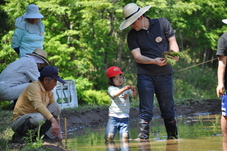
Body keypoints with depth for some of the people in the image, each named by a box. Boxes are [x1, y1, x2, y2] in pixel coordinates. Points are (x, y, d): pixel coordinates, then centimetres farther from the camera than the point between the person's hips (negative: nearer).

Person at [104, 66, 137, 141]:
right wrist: (124, 89, -33)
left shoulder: (126, 88, 12)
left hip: (124, 116, 2)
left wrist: (134, 90, -22)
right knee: (109, 136, -9)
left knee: (125, 136, -12)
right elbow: (115, 94, -19)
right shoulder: (111, 88, 1)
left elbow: (134, 95, 1)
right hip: (114, 116, -2)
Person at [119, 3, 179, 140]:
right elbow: (137, 56, -9)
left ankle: (173, 137, 19)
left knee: (168, 109, 8)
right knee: (146, 111, -7)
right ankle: (143, 138, -7)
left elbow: (173, 42, 2)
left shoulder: (162, 23, 0)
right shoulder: (132, 35, 0)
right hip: (145, 76, -1)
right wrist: (154, 61, -27)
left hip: (165, 73, 1)